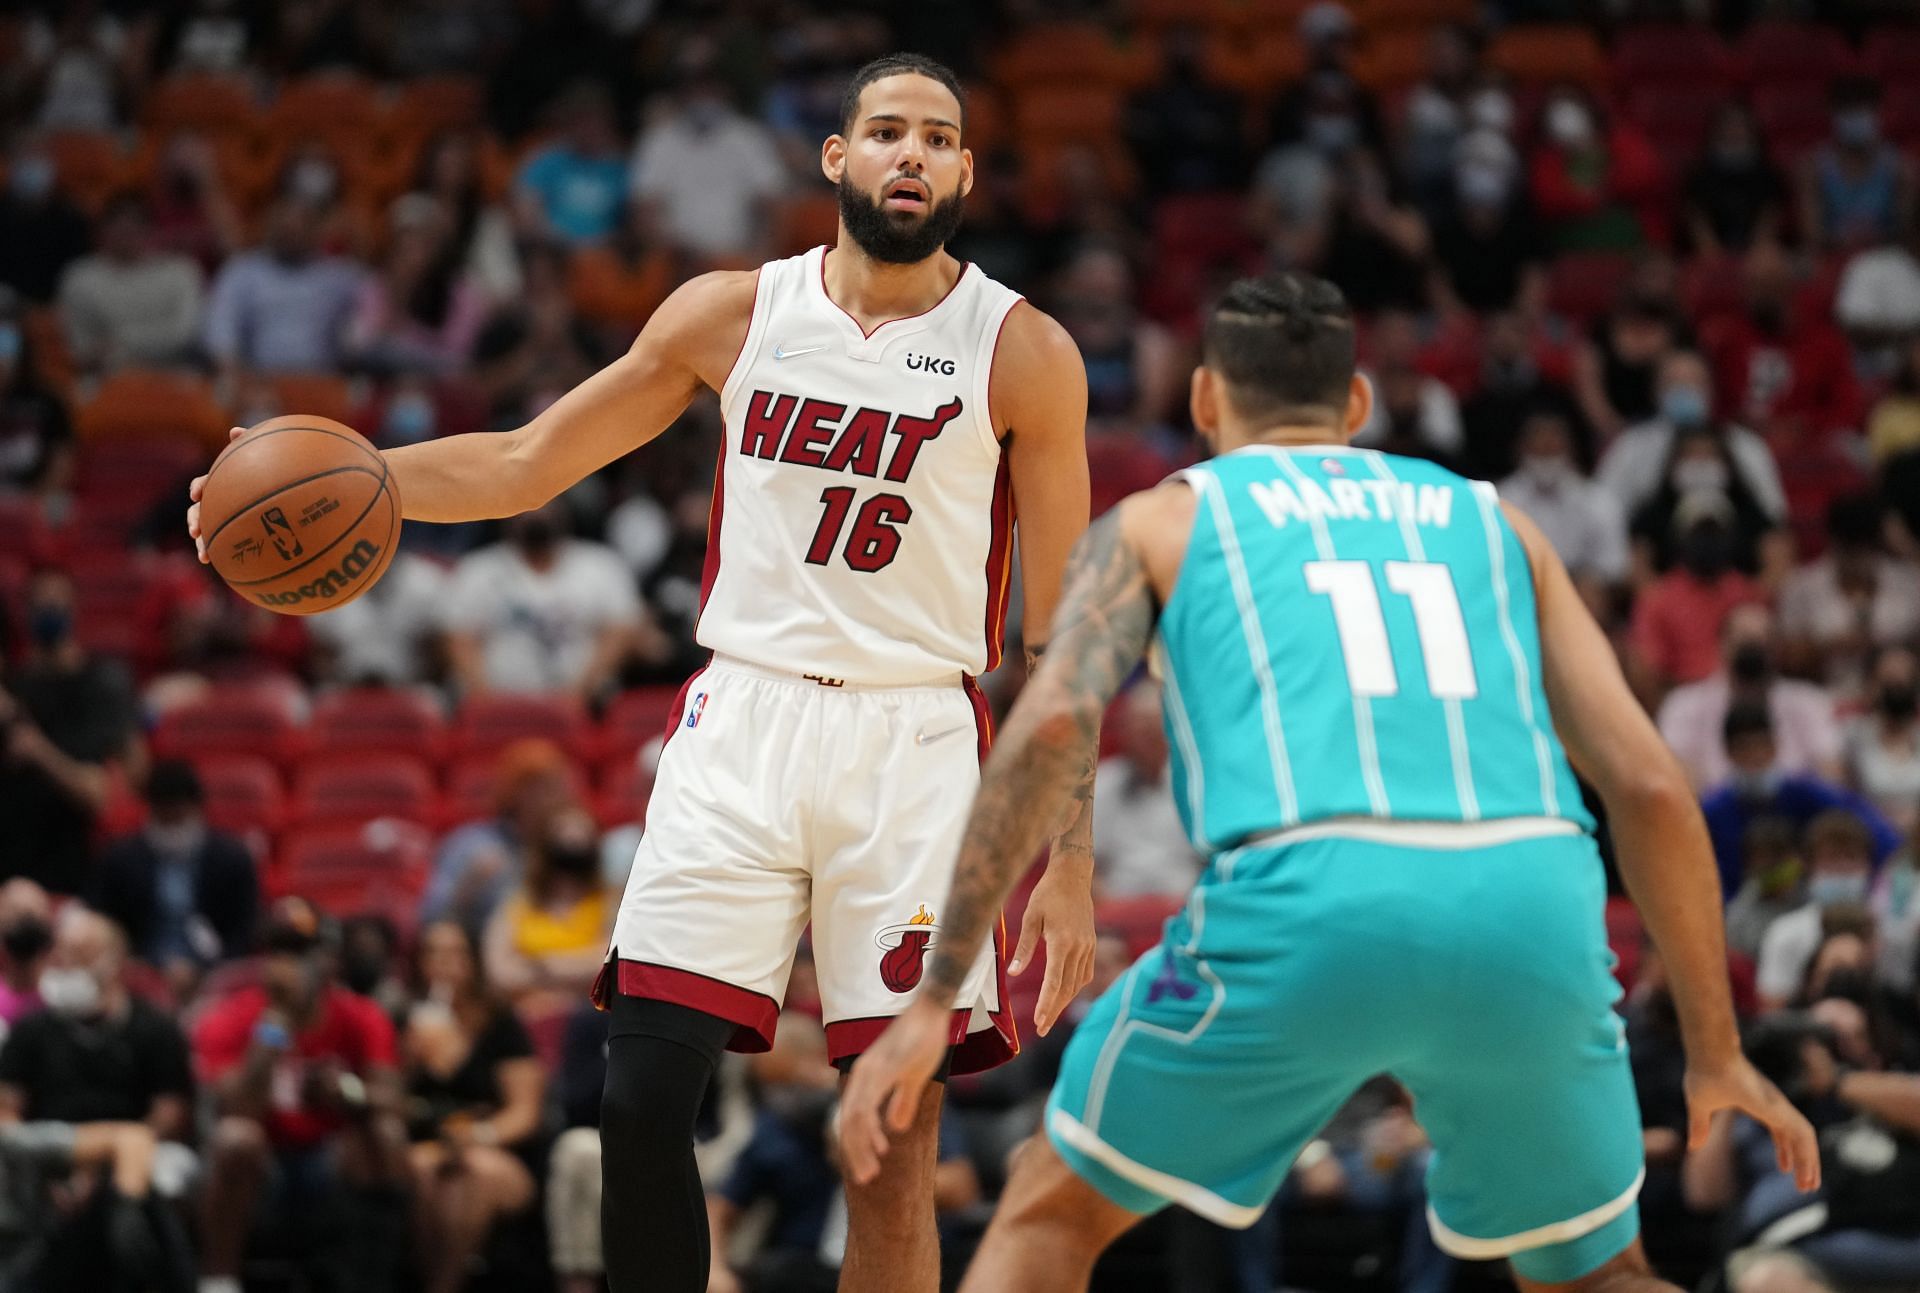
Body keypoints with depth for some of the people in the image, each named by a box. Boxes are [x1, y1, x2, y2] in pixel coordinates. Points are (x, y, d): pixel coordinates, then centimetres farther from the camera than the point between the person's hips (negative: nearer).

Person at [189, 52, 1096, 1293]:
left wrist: (1069, 861, -6)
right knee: (644, 1104, -8)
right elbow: (527, 464, 12)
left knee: (895, 1154, -2)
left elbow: (1061, 634, 0)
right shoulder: (734, 314, 6)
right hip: (744, 721, 2)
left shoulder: (1023, 353, -1)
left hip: (916, 743, -2)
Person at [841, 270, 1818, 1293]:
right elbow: (1650, 787, 20)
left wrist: (931, 1000, 1)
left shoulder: (1155, 523, 22)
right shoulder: (1491, 523, 29)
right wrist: (1715, 1050, 27)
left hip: (1311, 904, -2)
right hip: (1531, 897, 3)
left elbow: (1051, 724, 3)